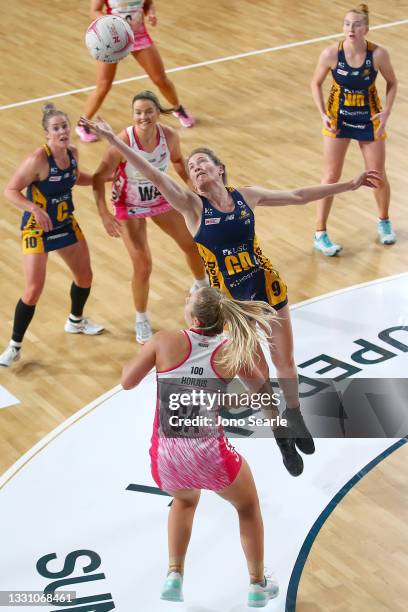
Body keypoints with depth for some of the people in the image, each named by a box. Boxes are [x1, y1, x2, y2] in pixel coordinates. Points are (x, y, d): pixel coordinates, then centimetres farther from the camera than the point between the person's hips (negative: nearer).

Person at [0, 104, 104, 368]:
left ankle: (76, 321, 49)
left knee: (85, 276, 20)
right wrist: (35, 209, -38)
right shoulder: (38, 159, -27)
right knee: (33, 290, -11)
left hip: (66, 224, 7)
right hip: (38, 228, -7)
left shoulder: (72, 152, -5)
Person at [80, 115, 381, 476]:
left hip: (269, 289, 2)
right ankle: (282, 436, 28)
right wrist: (114, 140, -36)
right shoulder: (193, 206, -12)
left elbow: (299, 196, 5)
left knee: (285, 359, 15)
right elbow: (155, 176, -24)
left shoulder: (246, 196, -4)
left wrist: (349, 185, 6)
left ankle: (294, 416, 42)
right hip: (232, 301, -2)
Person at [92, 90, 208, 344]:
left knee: (192, 245, 18)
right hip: (129, 207, -5)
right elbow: (100, 178, -24)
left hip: (161, 198, 5)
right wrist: (104, 213, -32)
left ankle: (202, 287, 52)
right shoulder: (123, 142, -32)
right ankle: (141, 320, 19)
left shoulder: (169, 135, -21)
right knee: (143, 266, -8)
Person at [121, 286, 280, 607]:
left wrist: (147, 352, 19)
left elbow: (127, 381, 1)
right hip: (209, 458, -1)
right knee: (248, 505, 31)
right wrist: (254, 337, 23)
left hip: (165, 460, 1)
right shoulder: (231, 351, -2)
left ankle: (175, 575, 31)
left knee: (185, 499, 38)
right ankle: (258, 585, 40)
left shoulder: (165, 341, -7)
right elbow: (261, 384, 17)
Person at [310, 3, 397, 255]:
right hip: (338, 118, 0)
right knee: (331, 177, 1)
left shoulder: (378, 54, -20)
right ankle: (320, 233, 13)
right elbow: (316, 84, -3)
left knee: (378, 175, 9)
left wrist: (387, 112, -14)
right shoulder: (331, 54, -20)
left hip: (369, 119, 1)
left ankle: (384, 221, 38)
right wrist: (323, 114, -13)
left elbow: (392, 83, -2)